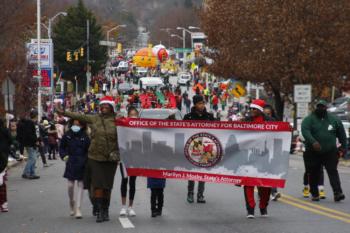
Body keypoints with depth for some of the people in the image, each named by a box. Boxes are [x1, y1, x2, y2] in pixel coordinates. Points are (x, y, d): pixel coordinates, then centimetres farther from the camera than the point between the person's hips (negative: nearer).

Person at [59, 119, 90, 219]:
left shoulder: (85, 137, -4)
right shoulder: (67, 136, 0)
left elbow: (89, 151, 0)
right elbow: (62, 147, 12)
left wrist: (85, 160, -13)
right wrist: (64, 156, -2)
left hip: (81, 164, -1)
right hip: (70, 163, 1)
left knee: (80, 185, 0)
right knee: (70, 185, 0)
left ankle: (78, 208, 3)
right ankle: (71, 202, 30)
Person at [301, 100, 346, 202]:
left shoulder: (334, 119, 7)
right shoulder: (309, 119, -3)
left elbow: (342, 134, 16)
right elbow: (305, 131, -21)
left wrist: (343, 147, 12)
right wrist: (313, 142, -36)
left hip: (330, 152, 1)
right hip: (313, 153, -1)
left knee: (333, 171, -11)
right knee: (314, 174, 5)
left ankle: (337, 192, -20)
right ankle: (314, 194, 17)